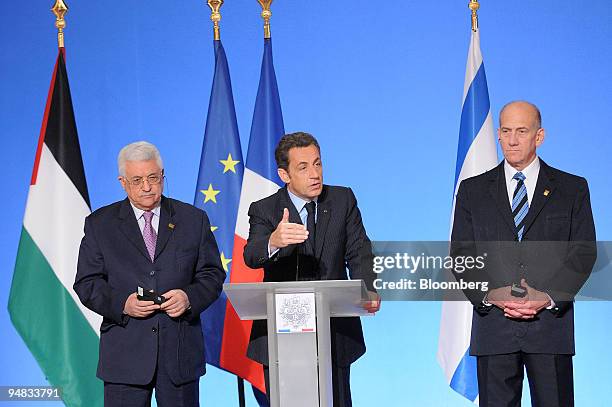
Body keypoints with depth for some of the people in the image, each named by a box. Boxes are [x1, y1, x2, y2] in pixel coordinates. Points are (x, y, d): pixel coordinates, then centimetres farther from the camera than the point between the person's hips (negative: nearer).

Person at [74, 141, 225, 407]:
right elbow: (86, 283, 3)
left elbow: (212, 274, 8)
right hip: (125, 353, -1)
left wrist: (190, 297, -13)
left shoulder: (194, 220, 9)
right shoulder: (100, 224, 6)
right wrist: (122, 303, -15)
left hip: (181, 350, 1)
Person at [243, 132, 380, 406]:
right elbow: (252, 257, -21)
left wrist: (367, 292, -23)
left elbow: (358, 254, -2)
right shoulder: (264, 210, -4)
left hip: (334, 333, 2)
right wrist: (274, 242, -46)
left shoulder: (343, 200, 4)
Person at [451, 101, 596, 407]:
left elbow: (584, 252, 3)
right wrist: (489, 295, -11)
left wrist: (549, 298, -11)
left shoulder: (573, 189, 9)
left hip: (551, 322, 0)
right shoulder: (473, 190, 11)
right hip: (493, 324, 1)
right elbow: (461, 254, 6)